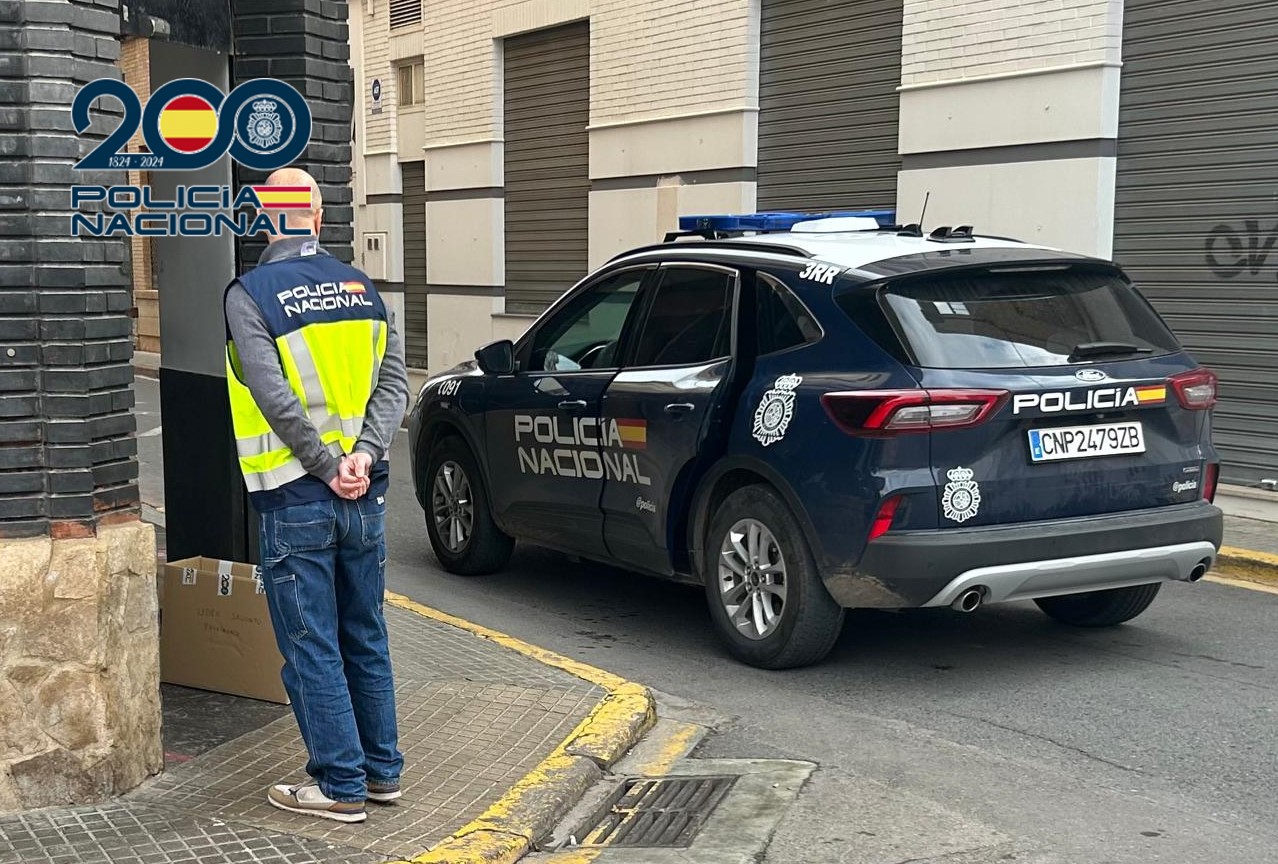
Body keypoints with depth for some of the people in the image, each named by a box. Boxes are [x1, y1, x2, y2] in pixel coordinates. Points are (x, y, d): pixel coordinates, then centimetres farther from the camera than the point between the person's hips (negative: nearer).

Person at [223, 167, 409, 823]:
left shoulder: (248, 295, -9)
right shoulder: (363, 288, 7)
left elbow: (276, 398, -19)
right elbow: (393, 382, -2)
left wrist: (328, 470, -13)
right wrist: (362, 456, -10)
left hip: (296, 498, -5)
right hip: (364, 496, 5)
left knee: (312, 648, 4)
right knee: (366, 638, 16)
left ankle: (341, 786, 11)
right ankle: (382, 770, 26)